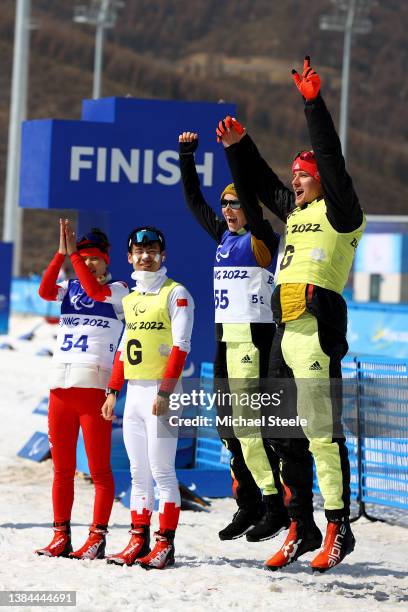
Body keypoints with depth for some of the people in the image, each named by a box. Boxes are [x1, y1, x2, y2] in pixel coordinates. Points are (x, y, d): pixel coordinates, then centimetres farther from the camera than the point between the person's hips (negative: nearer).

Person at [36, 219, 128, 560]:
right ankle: (61, 537, 10)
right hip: (60, 385, 5)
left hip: (94, 387, -5)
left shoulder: (118, 289, 4)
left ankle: (97, 538, -5)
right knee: (62, 469, 6)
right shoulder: (70, 288, 17)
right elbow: (45, 291, -3)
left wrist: (74, 253, -11)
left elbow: (94, 291, -16)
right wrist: (62, 253, -10)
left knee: (99, 469, -5)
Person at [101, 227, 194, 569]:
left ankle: (165, 544, -7)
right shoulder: (129, 299, 18)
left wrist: (165, 392, -19)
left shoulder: (176, 294, -5)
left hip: (161, 391, -7)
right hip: (134, 391, 7)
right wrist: (113, 391, 16)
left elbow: (181, 346, -12)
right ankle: (138, 541, 10)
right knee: (138, 472, 8)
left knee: (162, 470, -9)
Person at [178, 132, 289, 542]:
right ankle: (248, 506, 14)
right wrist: (186, 156, 20)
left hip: (254, 336, -8)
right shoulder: (224, 236, 15)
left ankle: (276, 506, -9)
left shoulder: (263, 240, -6)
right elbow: (194, 201, 24)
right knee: (229, 428, 8)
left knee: (250, 425, -13)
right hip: (225, 339, 8)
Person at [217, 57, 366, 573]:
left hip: (318, 330, -9)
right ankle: (301, 530, 14)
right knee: (285, 434, 9)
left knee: (322, 431, -13)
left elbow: (331, 161, -13)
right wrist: (237, 146, 24)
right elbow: (257, 185, 34)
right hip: (285, 334, 9)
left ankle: (339, 529, -11)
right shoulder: (293, 211, 21)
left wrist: (314, 104, -16)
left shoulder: (339, 211, -1)